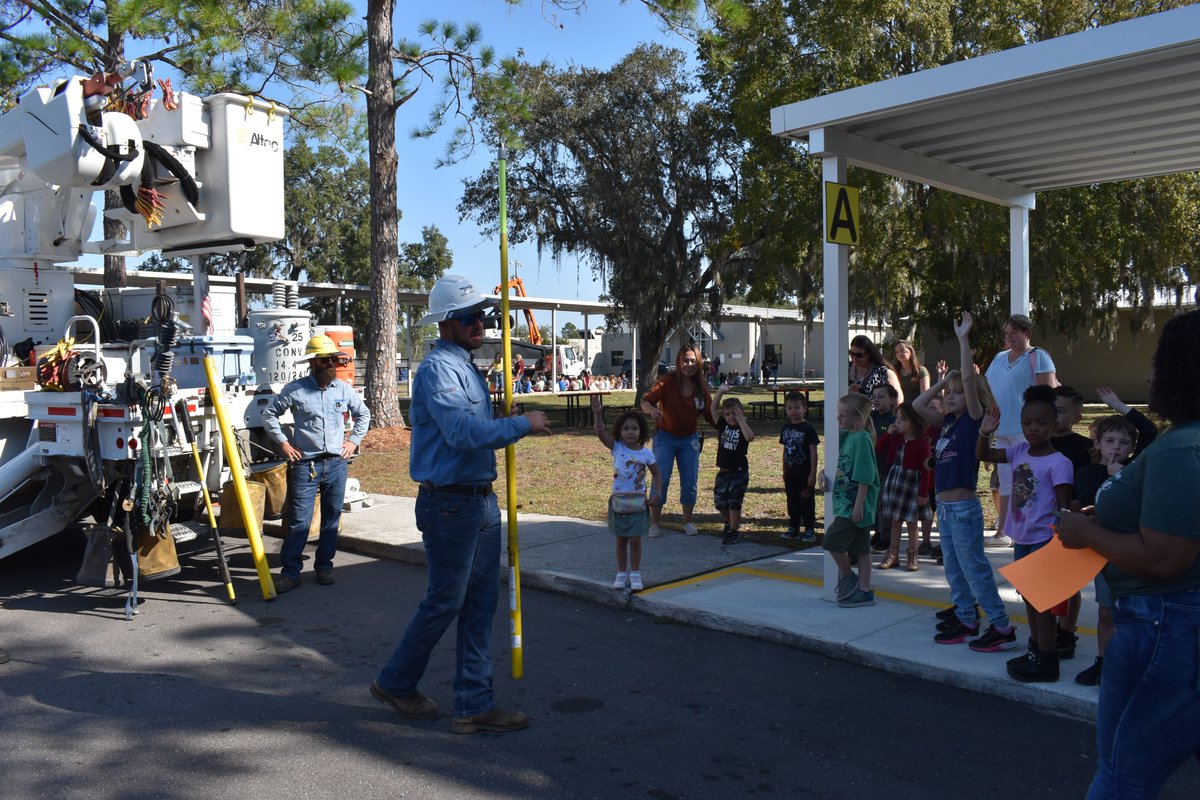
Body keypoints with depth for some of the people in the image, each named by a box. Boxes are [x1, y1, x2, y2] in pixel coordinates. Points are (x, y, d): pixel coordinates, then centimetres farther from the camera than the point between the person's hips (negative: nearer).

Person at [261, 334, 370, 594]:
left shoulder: (344, 389, 7)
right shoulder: (295, 390, -3)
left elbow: (363, 414, 22)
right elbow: (269, 414, 7)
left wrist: (353, 440, 12)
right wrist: (283, 443, 0)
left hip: (336, 464, 3)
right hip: (305, 465, -3)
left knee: (331, 519, 9)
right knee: (299, 521, -5)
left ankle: (324, 565, 22)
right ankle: (290, 572, 1)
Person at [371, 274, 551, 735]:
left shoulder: (466, 367, 16)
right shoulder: (438, 369, -16)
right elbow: (463, 432, -28)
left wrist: (505, 425, 5)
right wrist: (523, 425, -19)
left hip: (481, 499, 9)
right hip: (450, 502, -9)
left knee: (481, 603, 11)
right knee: (445, 602, 3)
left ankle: (474, 704, 19)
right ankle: (395, 683, 25)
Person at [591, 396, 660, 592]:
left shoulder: (646, 453, -5)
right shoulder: (617, 447, -6)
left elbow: (655, 473, 8)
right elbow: (600, 432, -21)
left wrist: (655, 492, -5)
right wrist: (598, 414, -36)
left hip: (637, 502, 0)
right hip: (618, 500, 1)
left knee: (635, 540, 2)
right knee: (621, 540, 11)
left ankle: (635, 574, 16)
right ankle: (621, 573, 23)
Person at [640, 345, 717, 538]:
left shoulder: (701, 388, -3)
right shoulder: (668, 381, -15)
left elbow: (711, 415, -2)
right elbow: (646, 401, -23)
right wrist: (652, 409, -45)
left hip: (689, 440, 3)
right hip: (665, 437, -3)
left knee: (690, 481, 5)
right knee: (661, 480, -5)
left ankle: (687, 521, 20)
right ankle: (654, 523, 5)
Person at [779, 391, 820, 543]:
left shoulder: (808, 429, -10)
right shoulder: (786, 428, 7)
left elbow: (813, 452, -10)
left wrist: (812, 474, -13)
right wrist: (784, 472, 15)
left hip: (805, 473, -6)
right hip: (790, 473, 6)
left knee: (807, 502, 1)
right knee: (792, 502, 12)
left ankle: (810, 530, 9)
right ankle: (793, 528, 21)